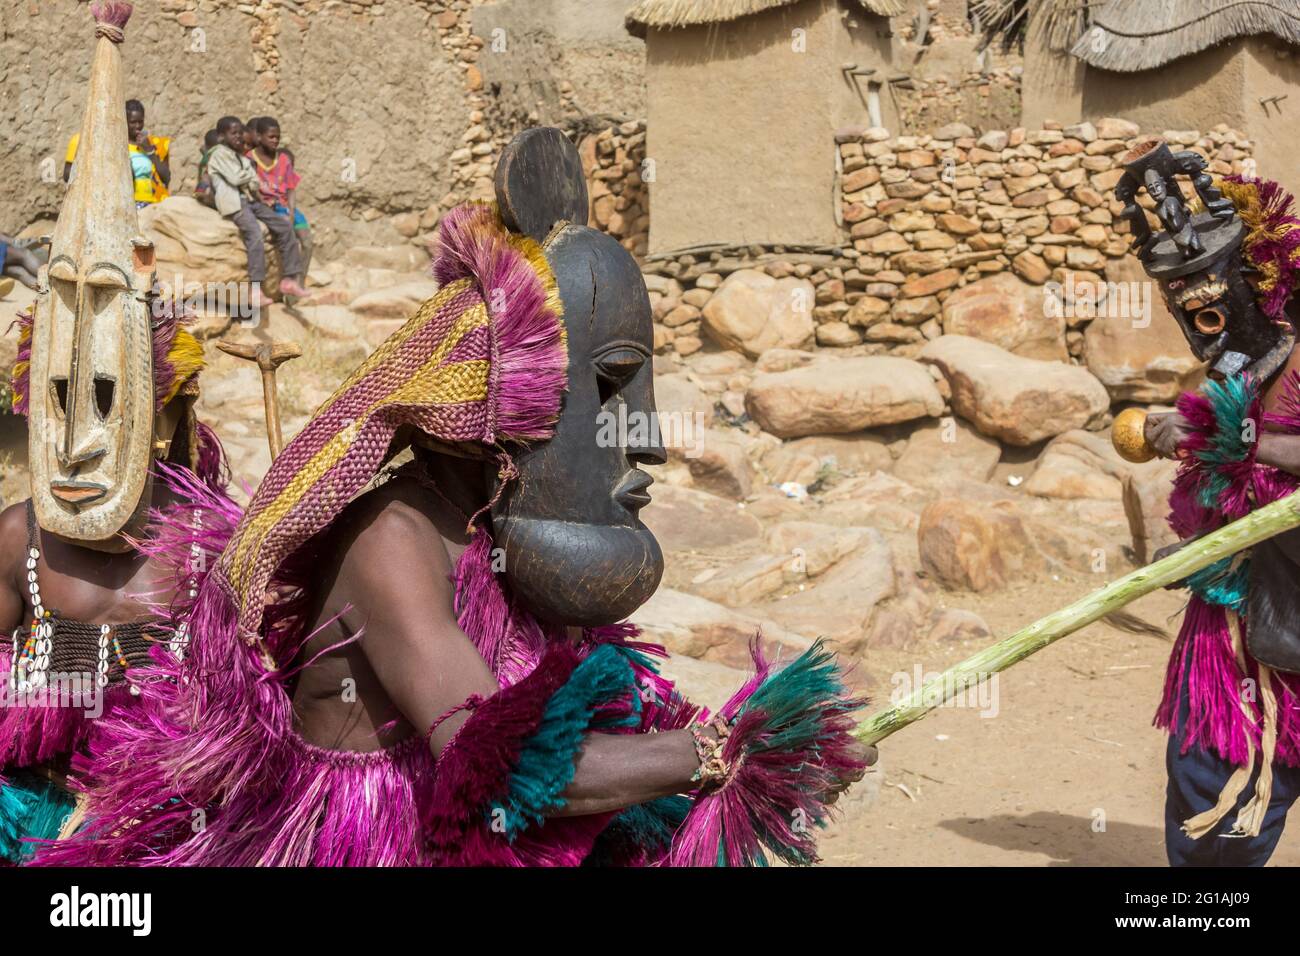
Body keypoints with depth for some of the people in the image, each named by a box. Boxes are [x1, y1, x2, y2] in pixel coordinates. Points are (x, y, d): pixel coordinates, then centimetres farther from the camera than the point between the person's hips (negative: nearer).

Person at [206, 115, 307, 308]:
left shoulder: (242, 155, 23)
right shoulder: (219, 154, -1)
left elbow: (253, 182, 17)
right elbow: (235, 178, -11)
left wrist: (256, 189, -3)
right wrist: (250, 174, 6)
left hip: (250, 199, 8)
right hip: (234, 203, -8)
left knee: (284, 225, -4)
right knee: (254, 232, -31)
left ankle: (289, 279, -6)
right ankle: (255, 290, -38)